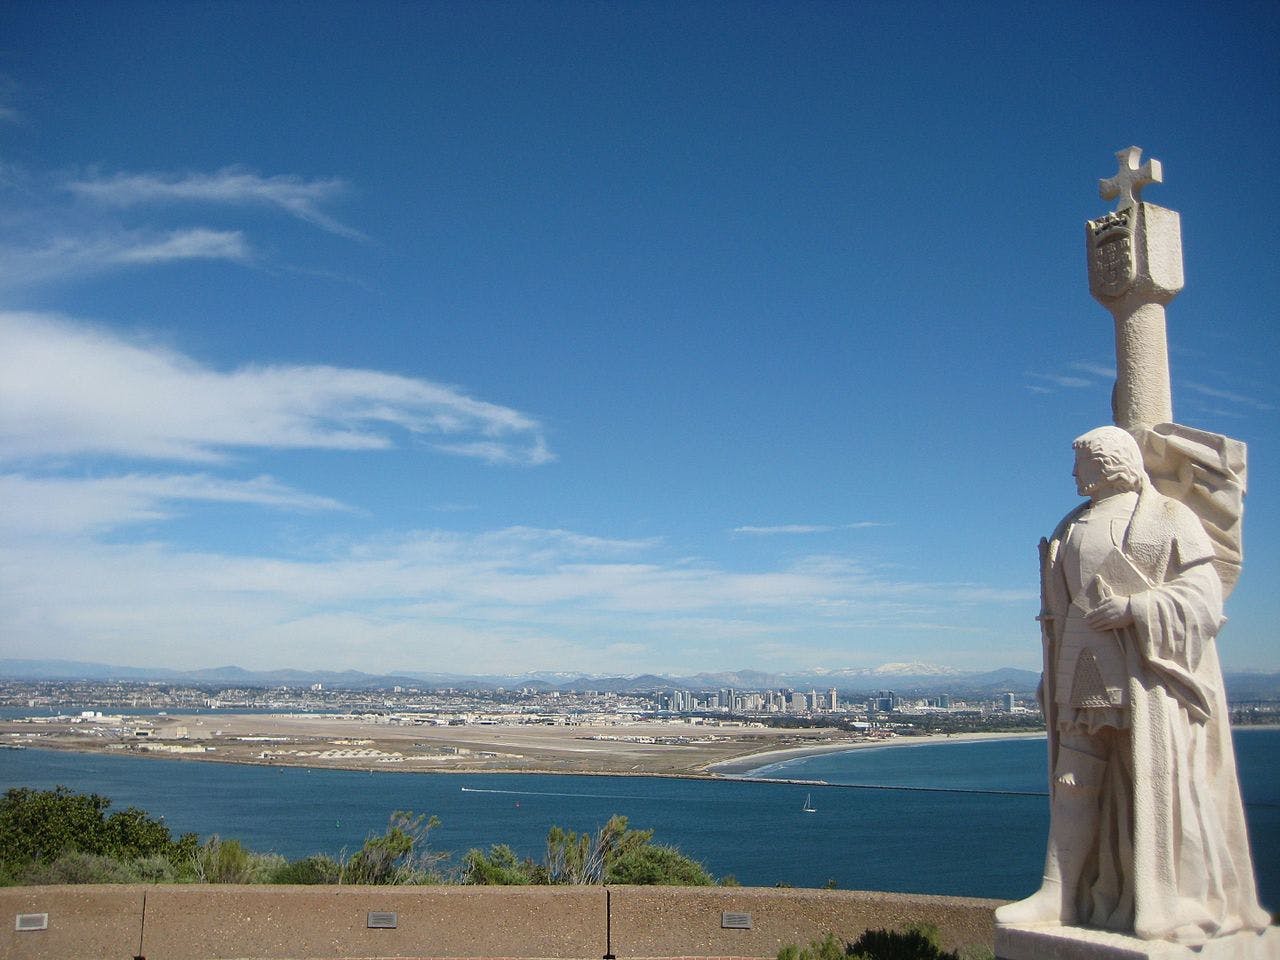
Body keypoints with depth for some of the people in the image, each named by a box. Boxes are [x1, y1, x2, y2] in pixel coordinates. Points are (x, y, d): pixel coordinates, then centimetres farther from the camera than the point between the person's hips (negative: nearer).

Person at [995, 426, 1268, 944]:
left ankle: (1175, 905, 2)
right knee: (1075, 782, 1)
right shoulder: (1074, 527, 19)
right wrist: (1053, 678, 15)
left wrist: (1131, 608, -19)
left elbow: (1201, 596, -7)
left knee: (1158, 781, -5)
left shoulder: (1168, 519, 0)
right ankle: (1057, 894, 1)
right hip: (1087, 676, 6)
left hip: (1149, 673, -6)